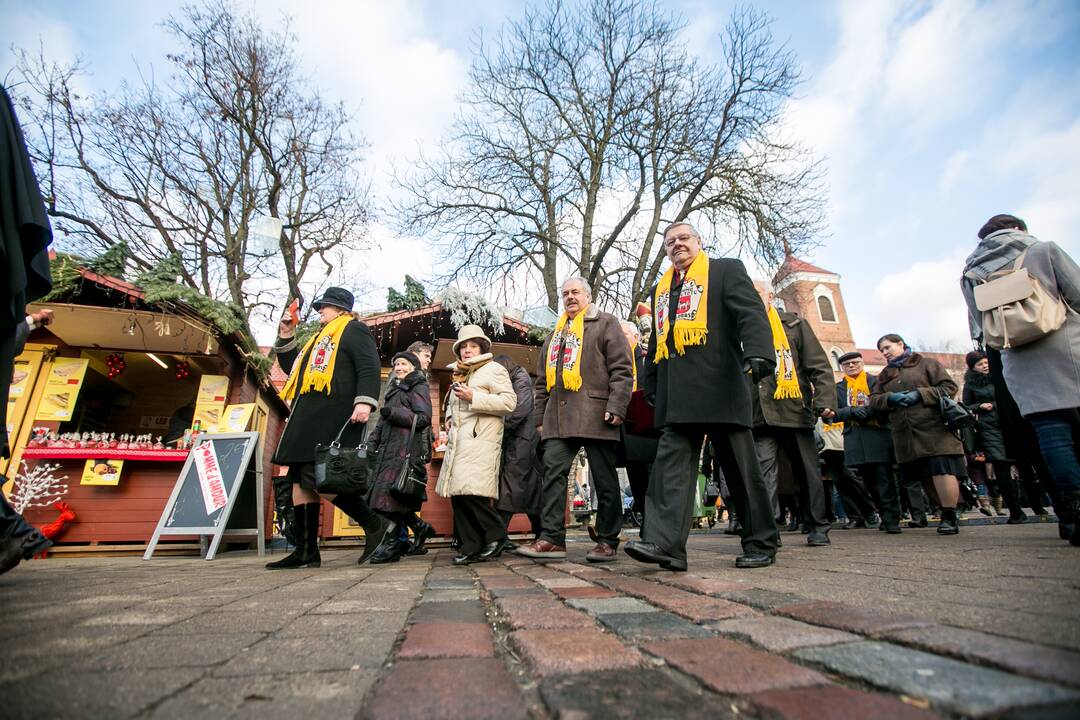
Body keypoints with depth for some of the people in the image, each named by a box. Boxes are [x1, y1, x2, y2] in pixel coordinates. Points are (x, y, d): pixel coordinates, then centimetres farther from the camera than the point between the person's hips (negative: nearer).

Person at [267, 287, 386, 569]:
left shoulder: (353, 329, 3)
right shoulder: (321, 337, 30)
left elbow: (369, 366, -12)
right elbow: (293, 370, 37)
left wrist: (365, 400, -27)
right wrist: (286, 337, 27)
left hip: (333, 416, -10)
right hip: (309, 417, 10)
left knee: (317, 477, -19)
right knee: (299, 479, 5)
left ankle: (373, 524, -6)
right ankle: (306, 550, 11)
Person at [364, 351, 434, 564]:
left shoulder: (419, 388, 4)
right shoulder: (394, 390, 28)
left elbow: (424, 418, -10)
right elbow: (383, 422, 30)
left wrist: (394, 412, -15)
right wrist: (373, 442, 19)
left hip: (407, 448, -8)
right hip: (388, 448, 8)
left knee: (392, 493, -13)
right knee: (395, 498, 2)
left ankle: (392, 545, -2)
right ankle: (420, 527, 15)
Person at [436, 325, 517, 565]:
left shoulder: (495, 369, 4)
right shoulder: (459, 375, 27)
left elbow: (509, 402, -9)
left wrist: (474, 398, -13)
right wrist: (450, 416, 20)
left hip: (480, 440, -8)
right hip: (458, 441, 8)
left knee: (471, 492, -19)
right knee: (457, 494, 2)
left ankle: (496, 535, -1)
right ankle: (471, 547, 9)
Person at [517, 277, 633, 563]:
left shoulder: (605, 323, 8)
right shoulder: (555, 334, 26)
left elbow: (622, 369, -3)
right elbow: (543, 381, 25)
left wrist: (616, 406, -13)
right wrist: (540, 417, 18)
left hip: (595, 415, -5)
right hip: (558, 417, 6)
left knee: (604, 479, 2)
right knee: (552, 472, -3)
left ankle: (607, 540, 12)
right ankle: (552, 538, 2)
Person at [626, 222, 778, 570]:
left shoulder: (726, 270, 9)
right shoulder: (661, 288, 24)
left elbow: (751, 313, -7)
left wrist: (758, 355, -25)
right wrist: (650, 386, 18)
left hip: (721, 389, -4)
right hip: (677, 397, 5)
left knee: (741, 470, 4)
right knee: (671, 466, -6)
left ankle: (761, 545, 19)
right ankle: (664, 544, -8)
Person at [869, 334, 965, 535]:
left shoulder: (926, 364, 8)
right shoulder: (885, 375, 21)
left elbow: (949, 386, 0)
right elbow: (873, 399, 12)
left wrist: (920, 394, -12)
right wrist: (890, 397, -8)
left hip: (933, 427, -4)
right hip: (904, 434, 5)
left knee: (942, 470, -12)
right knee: (923, 475, 4)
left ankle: (949, 516, -6)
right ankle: (948, 515, 15)